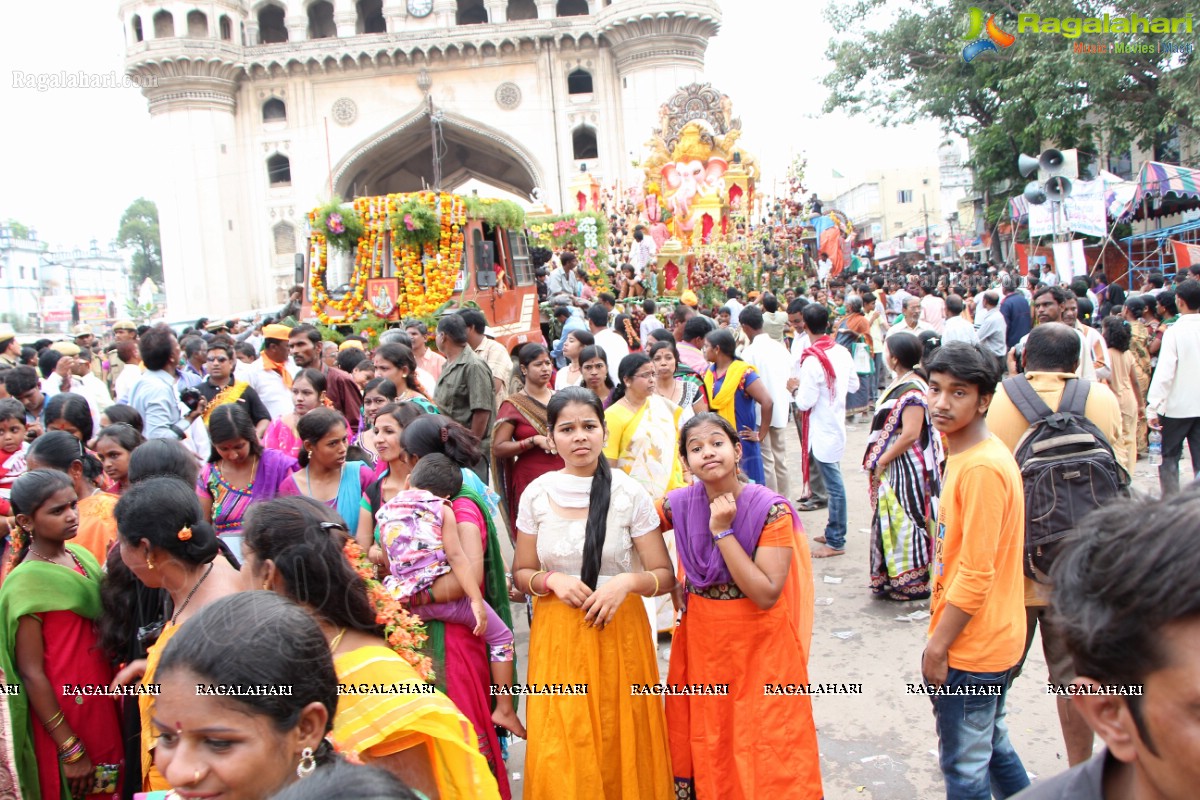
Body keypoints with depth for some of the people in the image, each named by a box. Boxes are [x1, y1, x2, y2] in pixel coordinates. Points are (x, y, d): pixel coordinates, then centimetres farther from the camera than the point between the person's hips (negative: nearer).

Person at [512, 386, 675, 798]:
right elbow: (521, 573, 8)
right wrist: (553, 581, -12)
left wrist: (627, 582, -21)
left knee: (620, 746, 5)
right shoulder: (537, 494, -1)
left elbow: (665, 576, -2)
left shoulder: (629, 493, -6)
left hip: (618, 630, -1)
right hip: (556, 634, 1)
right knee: (558, 754, 1)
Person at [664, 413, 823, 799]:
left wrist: (722, 532, -24)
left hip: (759, 645, -3)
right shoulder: (679, 504, -7)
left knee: (764, 758, 8)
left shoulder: (771, 509, -17)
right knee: (703, 748, 17)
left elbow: (766, 595, -23)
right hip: (700, 642, 4)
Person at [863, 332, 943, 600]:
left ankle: (912, 583, 11)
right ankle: (895, 577, 26)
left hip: (905, 466, -9)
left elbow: (910, 435, -25)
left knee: (904, 521, 0)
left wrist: (881, 461, -16)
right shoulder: (899, 383, 11)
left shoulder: (912, 389, -19)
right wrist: (879, 461, 11)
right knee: (895, 521, 15)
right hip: (892, 467, 9)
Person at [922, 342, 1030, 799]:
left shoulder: (982, 467, -24)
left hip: (971, 646, -10)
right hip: (993, 640, 10)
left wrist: (938, 644, -17)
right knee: (993, 748, 24)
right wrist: (942, 636, 18)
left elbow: (975, 573, -24)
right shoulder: (967, 454, 7)